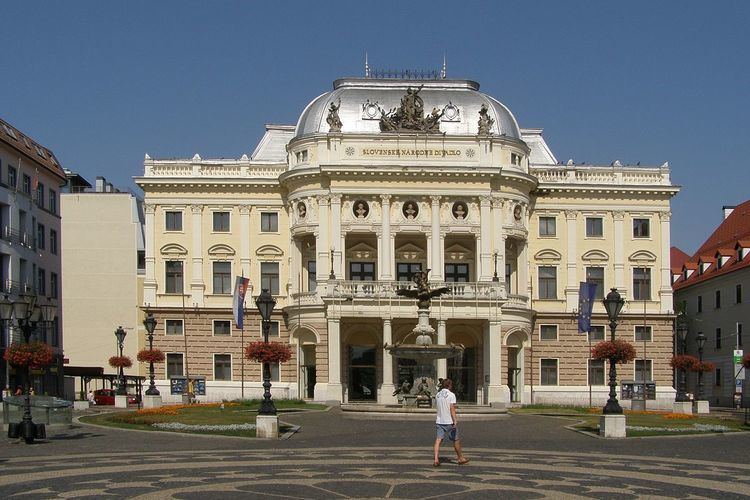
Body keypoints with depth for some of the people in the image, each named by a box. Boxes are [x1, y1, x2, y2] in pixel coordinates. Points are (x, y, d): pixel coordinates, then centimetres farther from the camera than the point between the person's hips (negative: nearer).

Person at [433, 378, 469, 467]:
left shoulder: (437, 395, 8)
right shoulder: (451, 395, -10)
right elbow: (452, 408, -18)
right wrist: (455, 421, -20)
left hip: (439, 421, 5)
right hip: (449, 422, -5)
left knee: (438, 440, -1)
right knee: (456, 440, 11)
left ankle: (436, 460, -14)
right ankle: (461, 458, 24)